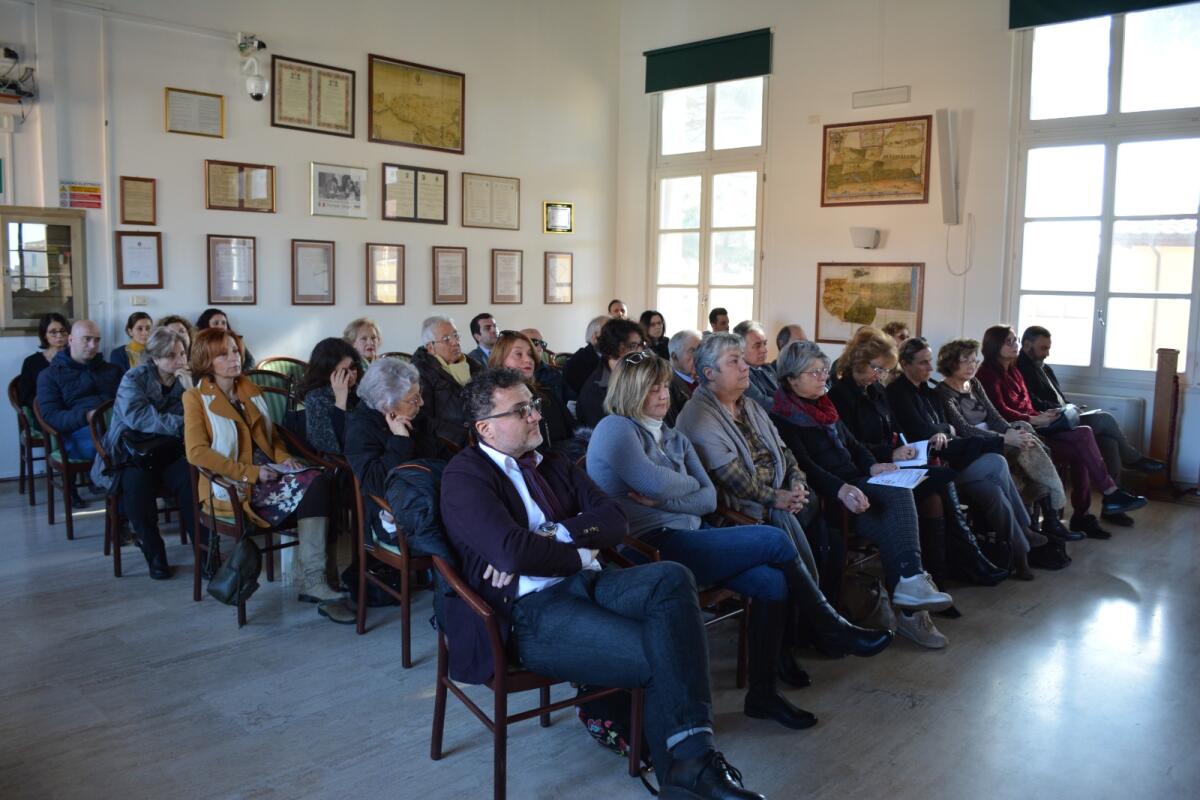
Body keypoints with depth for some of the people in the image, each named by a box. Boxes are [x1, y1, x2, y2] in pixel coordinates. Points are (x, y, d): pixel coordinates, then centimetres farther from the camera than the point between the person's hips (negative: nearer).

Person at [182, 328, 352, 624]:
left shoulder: (251, 391, 21)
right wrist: (250, 473, -18)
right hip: (232, 488, -6)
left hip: (268, 474, 6)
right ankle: (313, 583, -21)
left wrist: (283, 457, 4)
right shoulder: (196, 399, 1)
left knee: (318, 479, -27)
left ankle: (313, 583, -30)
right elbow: (196, 452, -12)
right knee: (309, 489, -29)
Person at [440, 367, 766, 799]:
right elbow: (511, 551, -18)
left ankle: (689, 759, -26)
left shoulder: (555, 465, 20)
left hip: (586, 584, 6)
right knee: (661, 657, -24)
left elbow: (615, 521, 7)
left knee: (671, 577, -25)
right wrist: (580, 555, -5)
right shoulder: (464, 475, -2)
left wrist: (552, 536, -9)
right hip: (533, 611, -6)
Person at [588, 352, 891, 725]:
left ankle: (763, 692, -4)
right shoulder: (615, 429, -4)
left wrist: (663, 500, -9)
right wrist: (690, 483, 2)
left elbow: (709, 499, 9)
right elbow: (655, 483, -19)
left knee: (773, 582, -16)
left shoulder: (675, 438, 19)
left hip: (687, 538, 8)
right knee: (774, 540, -15)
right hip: (652, 548, -8)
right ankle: (835, 630, 4)